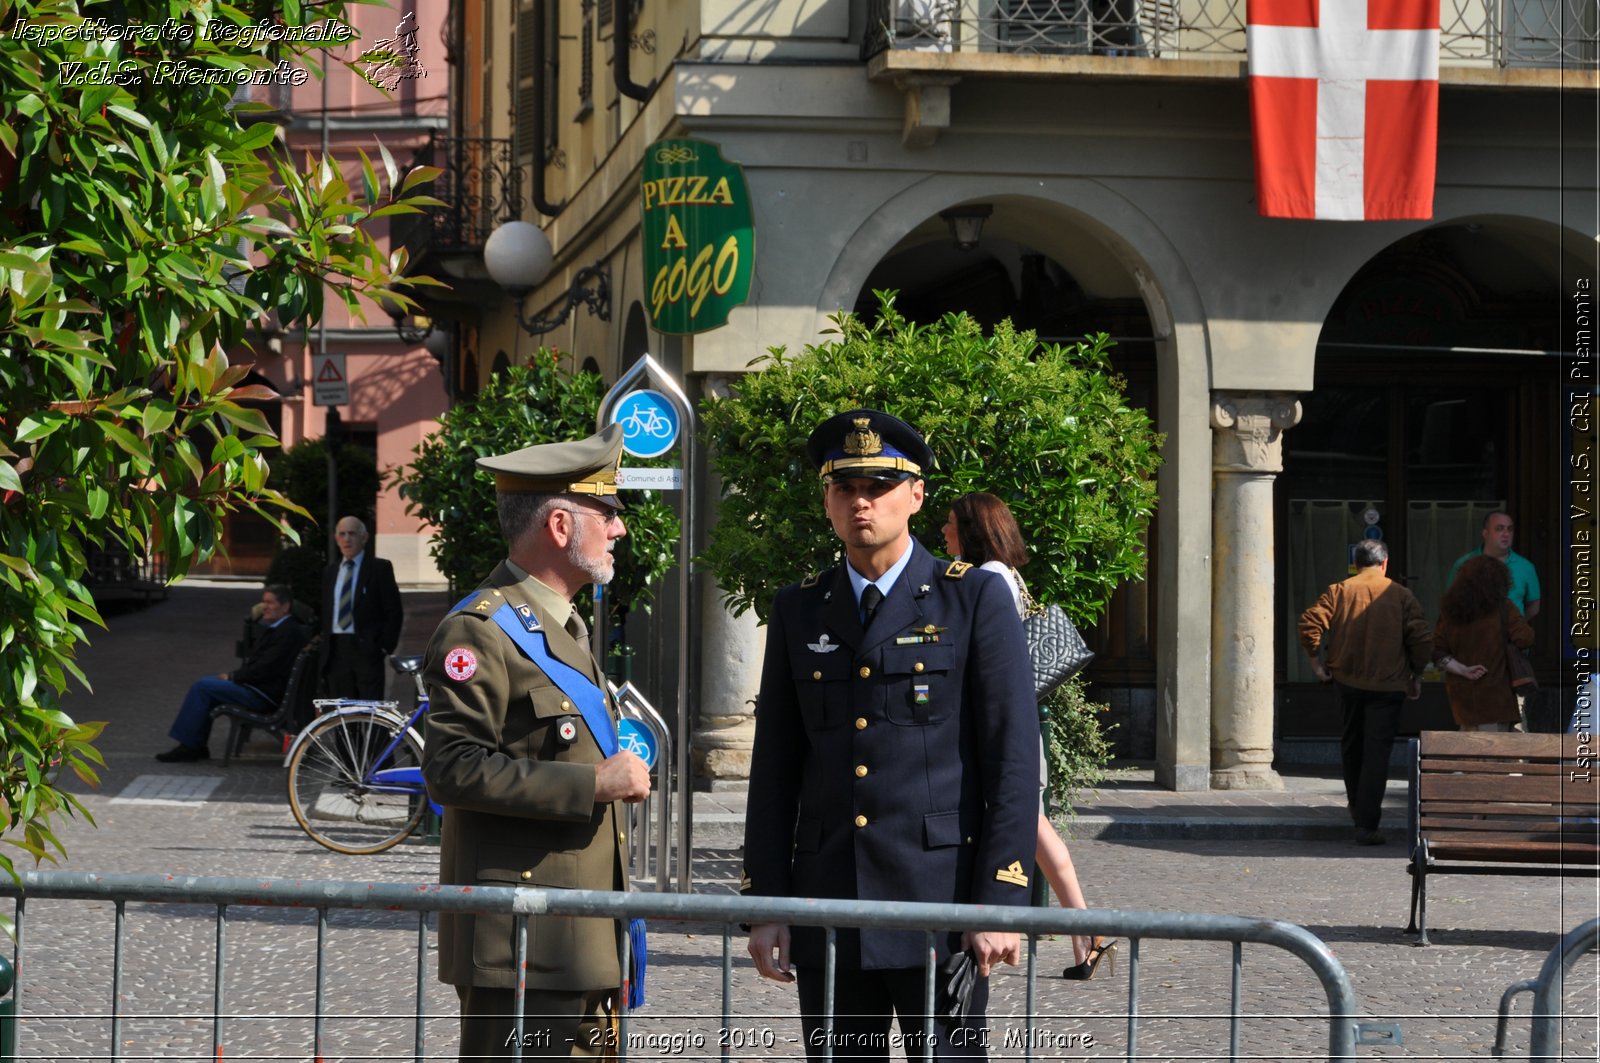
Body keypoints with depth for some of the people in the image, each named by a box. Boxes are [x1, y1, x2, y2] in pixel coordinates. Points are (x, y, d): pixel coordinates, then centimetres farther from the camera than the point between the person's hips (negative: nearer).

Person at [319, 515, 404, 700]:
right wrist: (324, 651, 11)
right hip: (336, 651, 5)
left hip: (367, 650, -4)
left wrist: (386, 646, -8)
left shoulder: (379, 568, 2)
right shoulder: (329, 572, 18)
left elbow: (394, 611, 0)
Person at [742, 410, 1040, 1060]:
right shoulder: (797, 612, 12)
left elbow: (1013, 759, -4)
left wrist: (1001, 903, -11)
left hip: (939, 907, -4)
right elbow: (774, 768, 12)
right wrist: (764, 903, 5)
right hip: (826, 909, 4)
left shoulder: (977, 600, 0)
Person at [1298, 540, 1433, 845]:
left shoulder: (1339, 591, 0)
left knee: (1351, 745, 22)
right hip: (1388, 684, -2)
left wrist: (1315, 660, 1)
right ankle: (1367, 824, -11)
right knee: (1377, 751, -3)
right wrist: (1416, 675, 6)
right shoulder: (1401, 596, -2)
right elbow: (1422, 639, -8)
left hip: (1347, 681, 2)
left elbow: (1310, 623, -11)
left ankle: (1358, 810, 34)